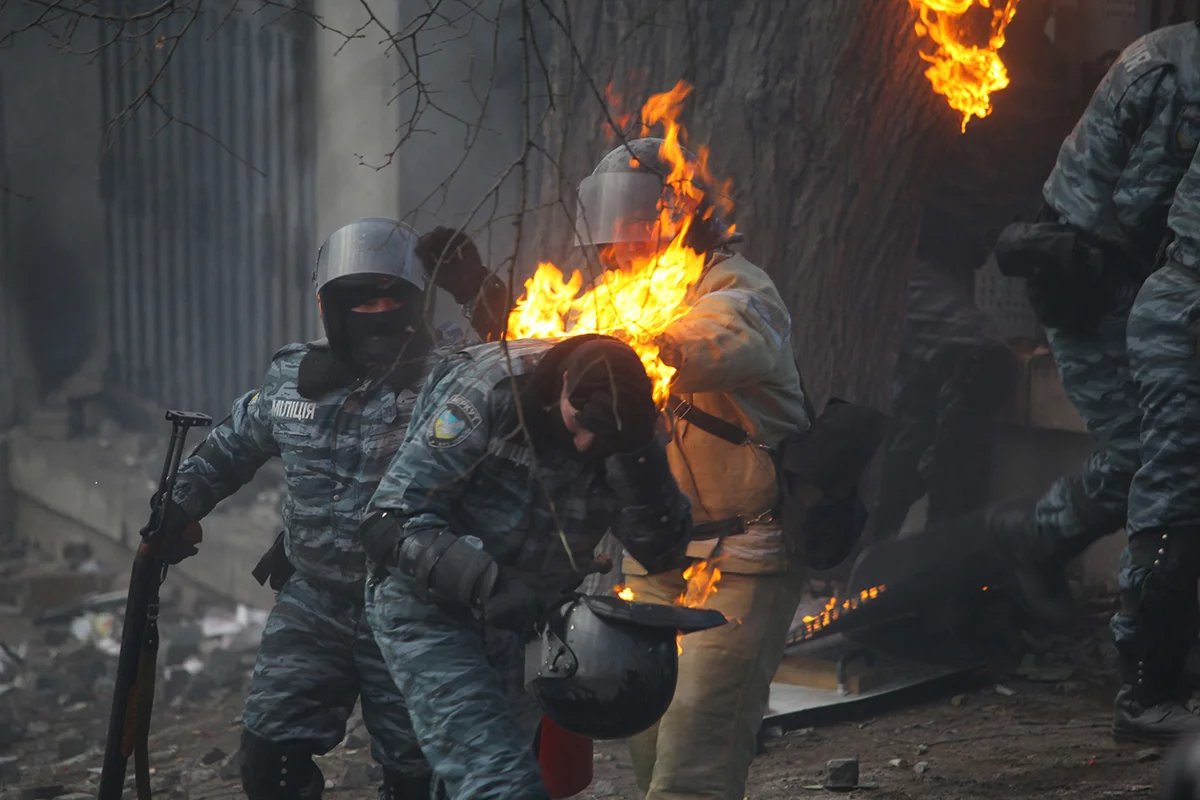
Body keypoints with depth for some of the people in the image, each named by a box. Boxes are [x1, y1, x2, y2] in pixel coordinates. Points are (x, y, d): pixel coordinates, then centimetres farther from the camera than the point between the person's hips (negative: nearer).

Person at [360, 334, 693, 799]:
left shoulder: (628, 427, -9)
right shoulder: (490, 390, -23)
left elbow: (663, 551, -14)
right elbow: (392, 524, -24)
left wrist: (634, 456, -29)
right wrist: (486, 584, -38)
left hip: (520, 620, 6)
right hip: (429, 608, -6)